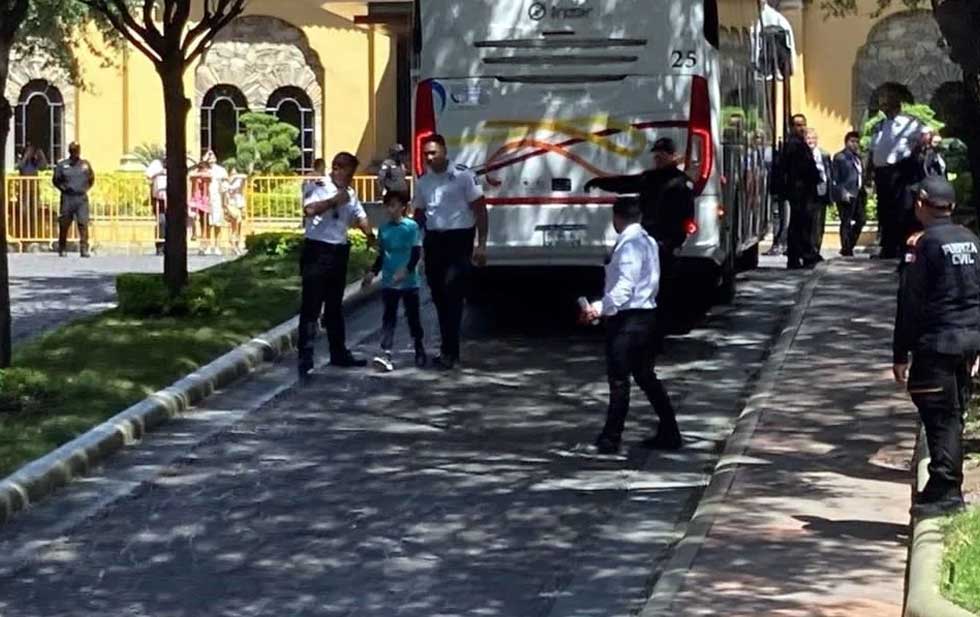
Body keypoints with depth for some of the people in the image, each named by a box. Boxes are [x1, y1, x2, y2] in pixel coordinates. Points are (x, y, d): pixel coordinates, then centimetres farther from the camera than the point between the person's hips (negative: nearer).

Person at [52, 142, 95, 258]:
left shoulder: (85, 164, 9)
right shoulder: (62, 165, 4)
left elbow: (92, 179, 19)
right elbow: (56, 180, 10)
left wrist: (86, 189, 8)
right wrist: (64, 188, 0)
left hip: (82, 198, 1)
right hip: (67, 197, -1)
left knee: (83, 223, -9)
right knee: (64, 224, 4)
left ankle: (84, 249, -9)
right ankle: (62, 249, 16)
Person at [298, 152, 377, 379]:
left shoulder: (350, 194, 12)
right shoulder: (319, 188, -13)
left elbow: (360, 216, 20)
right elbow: (309, 209, -32)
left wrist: (369, 235, 5)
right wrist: (334, 201, -25)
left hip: (339, 252, 8)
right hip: (317, 252, -8)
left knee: (335, 306, 18)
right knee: (311, 307, -8)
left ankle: (339, 353, 27)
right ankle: (305, 360, -8)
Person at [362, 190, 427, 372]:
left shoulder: (412, 227, -7)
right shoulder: (384, 229, 7)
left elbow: (417, 253, -12)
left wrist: (406, 270, -24)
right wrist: (373, 272, 6)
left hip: (409, 282, -3)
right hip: (388, 282, 3)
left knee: (413, 317, 8)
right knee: (388, 318, -3)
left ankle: (420, 353, 23)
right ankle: (386, 354, -11)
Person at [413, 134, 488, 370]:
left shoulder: (463, 175, -8)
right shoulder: (423, 181, 8)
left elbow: (480, 209, -6)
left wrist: (481, 244, -11)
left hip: (459, 239, -6)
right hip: (434, 240, 6)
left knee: (452, 295, -11)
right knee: (439, 296, 9)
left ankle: (449, 351, -9)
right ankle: (449, 348, 20)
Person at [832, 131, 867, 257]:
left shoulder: (857, 157, 18)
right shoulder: (840, 157, -3)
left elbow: (861, 175, 19)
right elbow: (836, 178, -9)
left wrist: (863, 193, 12)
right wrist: (843, 193, -18)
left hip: (857, 194, 8)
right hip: (846, 195, -8)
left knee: (861, 219, 6)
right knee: (846, 222, -3)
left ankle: (849, 246, 16)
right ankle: (846, 249, 1)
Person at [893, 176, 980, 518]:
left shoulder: (923, 246, -12)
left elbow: (910, 303, -12)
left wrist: (900, 355, -7)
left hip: (936, 342, -7)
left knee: (940, 417, -4)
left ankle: (945, 489, -5)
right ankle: (946, 488, 19)